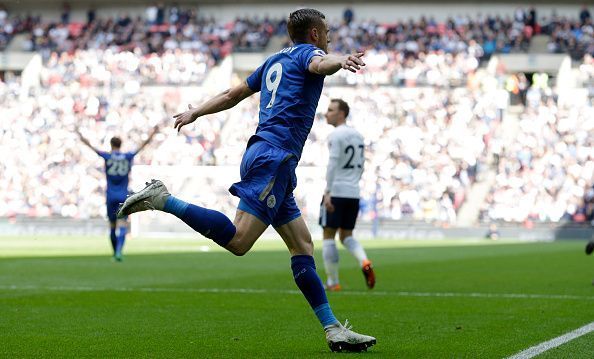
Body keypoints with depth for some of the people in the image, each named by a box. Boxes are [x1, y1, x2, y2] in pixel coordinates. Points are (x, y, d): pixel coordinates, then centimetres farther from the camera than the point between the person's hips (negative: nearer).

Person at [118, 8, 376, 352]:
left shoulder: (275, 60, 27)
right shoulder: (307, 51, 3)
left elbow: (233, 94, 32)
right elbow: (319, 64, -23)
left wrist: (196, 112, 45)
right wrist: (340, 60, -44)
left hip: (263, 154, 10)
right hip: (274, 158, -10)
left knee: (303, 245, 6)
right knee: (238, 240, -20)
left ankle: (334, 330, 4)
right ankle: (162, 199, -19)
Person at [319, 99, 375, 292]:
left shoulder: (336, 136, -9)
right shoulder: (358, 136, 15)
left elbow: (333, 164, -17)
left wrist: (327, 192, -19)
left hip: (336, 192, -7)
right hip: (354, 193, 7)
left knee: (328, 236, 3)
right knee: (346, 236, 15)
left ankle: (333, 282, 3)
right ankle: (364, 262, -12)